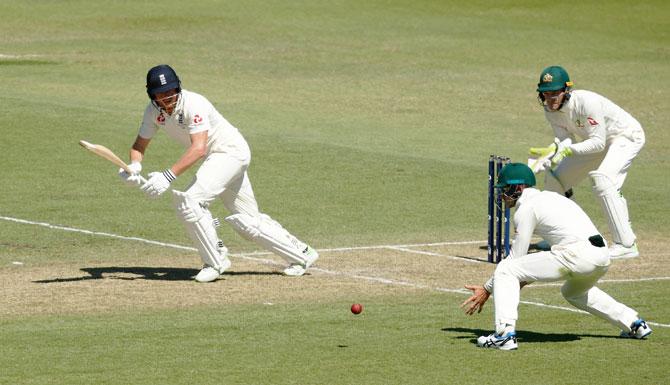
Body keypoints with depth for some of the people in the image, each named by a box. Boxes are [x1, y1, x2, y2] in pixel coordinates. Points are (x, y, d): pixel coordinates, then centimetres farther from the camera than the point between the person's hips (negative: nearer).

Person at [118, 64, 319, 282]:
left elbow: (198, 149, -37)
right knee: (247, 222, 12)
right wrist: (134, 166, -22)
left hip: (232, 152, -8)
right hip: (213, 159, 8)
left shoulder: (193, 104, -28)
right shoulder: (154, 111, -5)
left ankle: (215, 262, -10)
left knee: (188, 201, -24)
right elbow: (139, 145, 1)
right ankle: (301, 254, 27)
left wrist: (168, 176, -46)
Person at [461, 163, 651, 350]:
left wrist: (487, 288, 8)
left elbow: (516, 257, 2)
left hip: (577, 254, -9)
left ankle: (505, 334, -16)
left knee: (505, 271, -3)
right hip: (602, 255, 9)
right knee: (573, 292, 40)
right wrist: (523, 280, 29)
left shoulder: (526, 208, 2)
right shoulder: (550, 197, 28)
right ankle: (634, 323, 36)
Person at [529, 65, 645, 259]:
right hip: (597, 140, 9)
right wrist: (553, 149, -35)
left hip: (627, 136, -9)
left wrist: (568, 150, -44)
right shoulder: (550, 110, -10)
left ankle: (626, 244, -31)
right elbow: (565, 138, -13)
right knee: (554, 178, 7)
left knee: (602, 178, -32)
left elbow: (598, 142, -33)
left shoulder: (586, 102, -34)